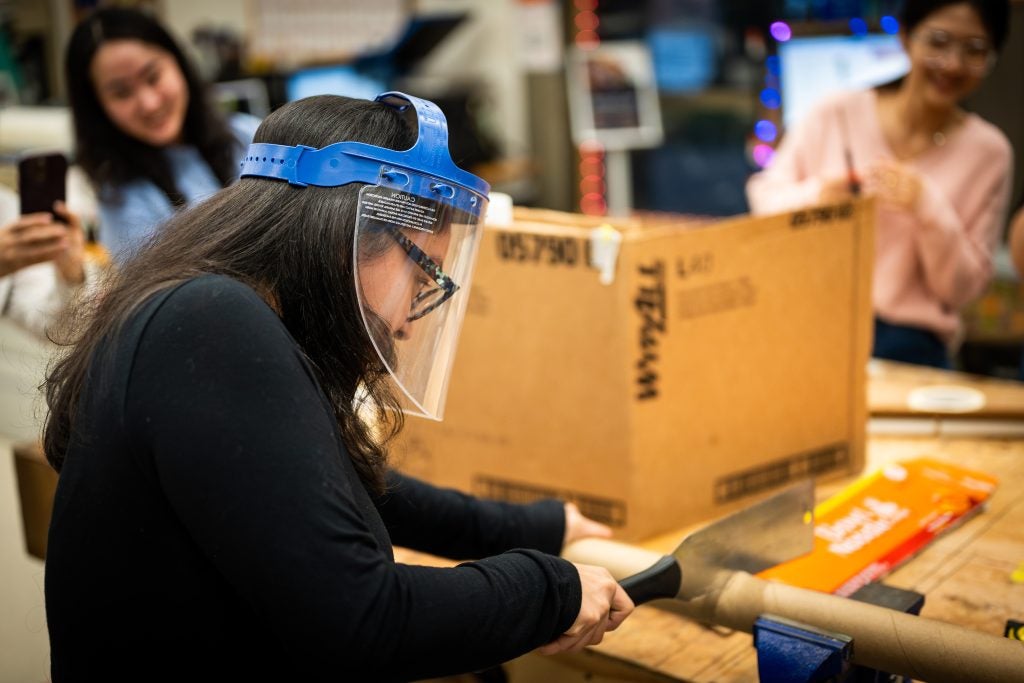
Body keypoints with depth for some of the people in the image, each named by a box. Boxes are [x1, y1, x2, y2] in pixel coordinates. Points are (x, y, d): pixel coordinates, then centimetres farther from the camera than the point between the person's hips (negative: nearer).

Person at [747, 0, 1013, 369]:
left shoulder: (989, 152, 1)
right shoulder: (836, 116, 0)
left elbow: (962, 289, 2)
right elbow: (763, 195, 8)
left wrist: (928, 209, -16)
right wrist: (814, 197, -15)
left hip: (909, 341, 0)